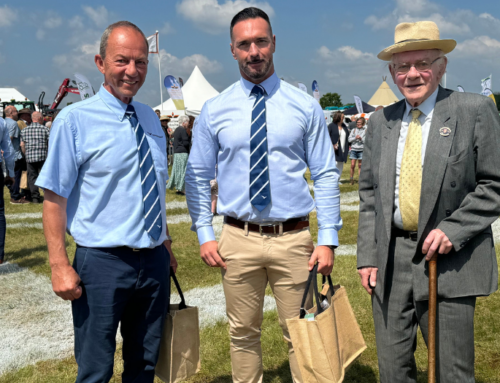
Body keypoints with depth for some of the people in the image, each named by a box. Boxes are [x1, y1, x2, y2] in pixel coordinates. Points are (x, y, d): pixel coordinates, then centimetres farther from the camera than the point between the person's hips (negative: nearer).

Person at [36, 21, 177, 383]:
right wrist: (60, 265, -16)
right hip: (103, 262, -5)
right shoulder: (75, 120, -9)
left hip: (154, 261, 5)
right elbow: (55, 198, -11)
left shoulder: (150, 118, 9)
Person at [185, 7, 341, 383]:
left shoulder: (304, 106, 0)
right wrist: (205, 234, -1)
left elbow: (326, 175, 0)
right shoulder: (214, 110, 3)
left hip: (294, 239, -1)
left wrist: (328, 239, -6)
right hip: (238, 239, 1)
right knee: (243, 334, 13)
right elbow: (198, 176, 8)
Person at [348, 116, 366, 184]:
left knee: (360, 165, 3)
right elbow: (349, 139, 5)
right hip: (353, 149, 1)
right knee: (352, 165, -4)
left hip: (361, 150, -1)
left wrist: (361, 138, -16)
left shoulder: (365, 130, 3)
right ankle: (351, 179, 7)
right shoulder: (354, 130, 10)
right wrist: (355, 138, -11)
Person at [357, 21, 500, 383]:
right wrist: (367, 256, 5)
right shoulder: (381, 121, 10)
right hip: (390, 262, 4)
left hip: (448, 261, -3)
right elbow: (369, 193, 12)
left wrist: (453, 230, -14)